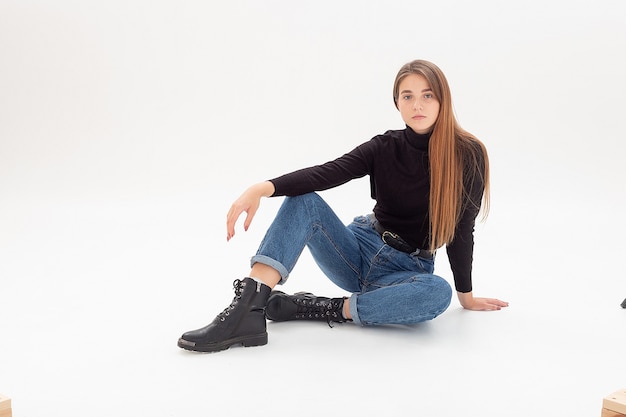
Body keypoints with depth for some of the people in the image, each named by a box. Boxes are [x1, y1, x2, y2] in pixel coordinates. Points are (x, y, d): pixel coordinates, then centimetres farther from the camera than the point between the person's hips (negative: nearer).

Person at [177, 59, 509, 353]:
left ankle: (316, 308, -26)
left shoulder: (467, 154, -10)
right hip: (361, 251, 2)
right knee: (303, 200, -22)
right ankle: (247, 311, -37)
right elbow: (326, 173, -21)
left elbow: (461, 228, -5)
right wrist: (263, 188, -37)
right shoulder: (384, 148, -5)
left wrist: (466, 295, 1)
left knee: (438, 293, -38)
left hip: (409, 269, -2)